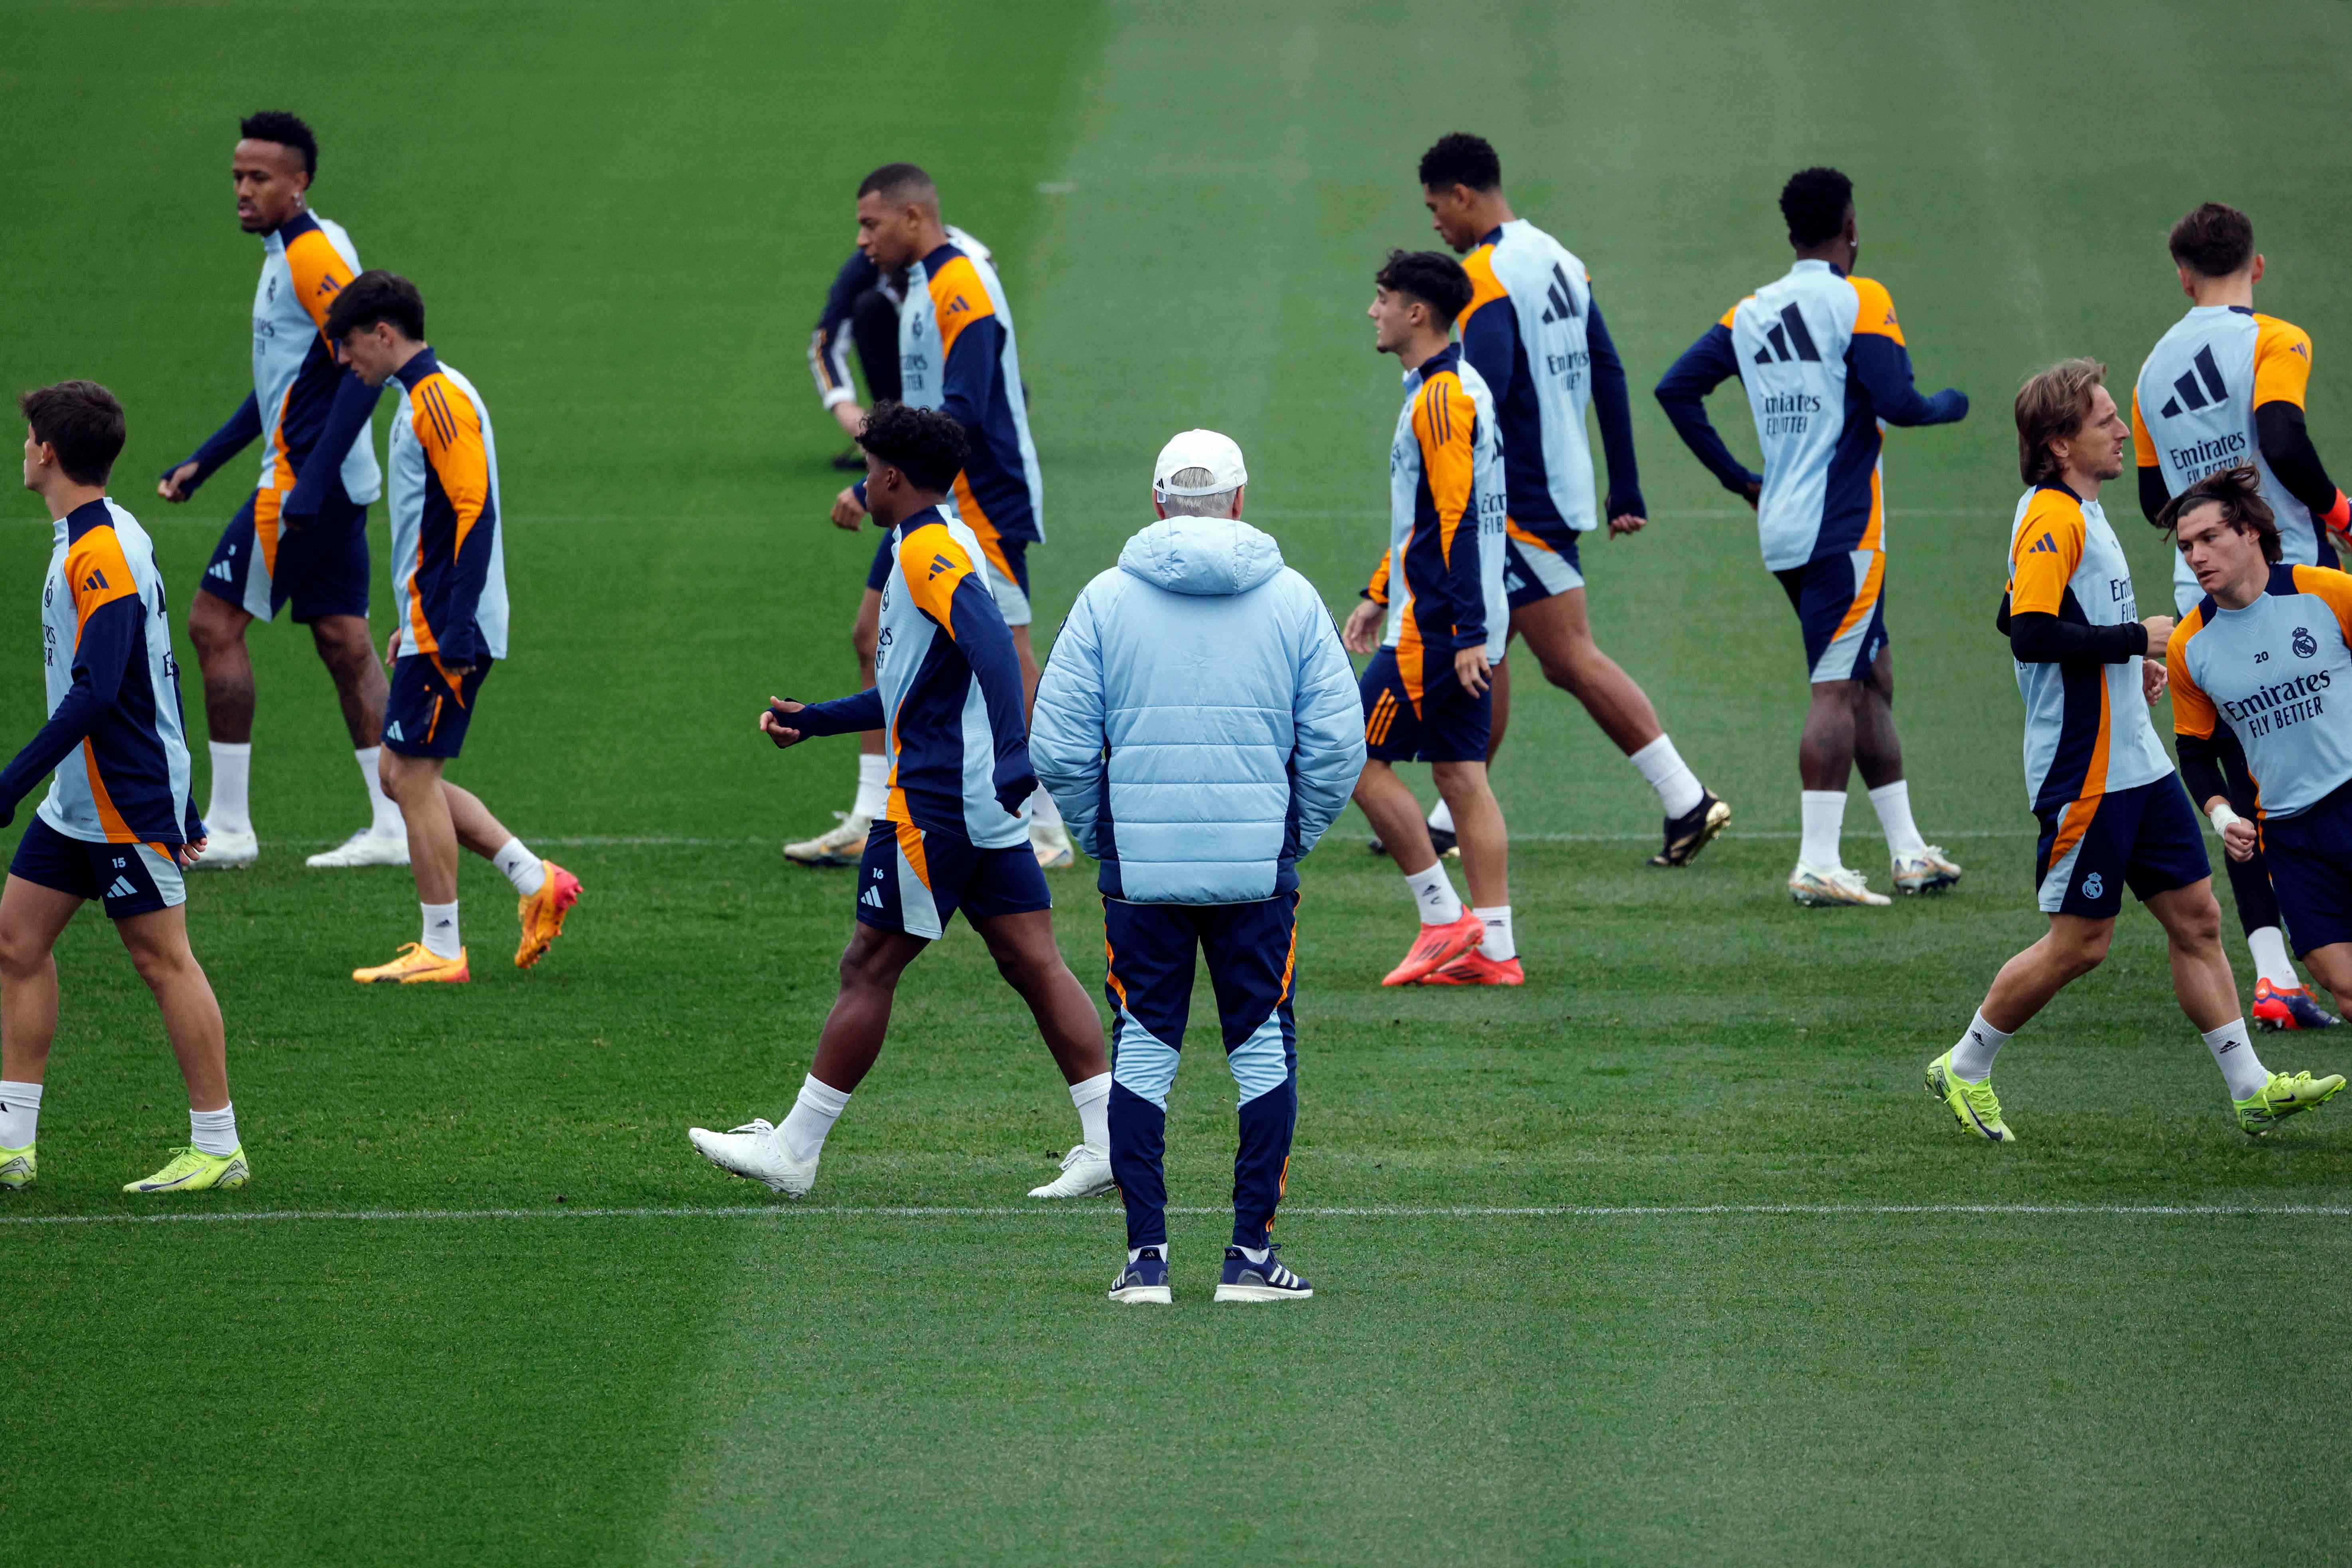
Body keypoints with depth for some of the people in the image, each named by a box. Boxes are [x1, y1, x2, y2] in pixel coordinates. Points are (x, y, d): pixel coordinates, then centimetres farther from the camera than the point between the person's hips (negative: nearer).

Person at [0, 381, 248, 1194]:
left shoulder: (100, 555, -20)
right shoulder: (97, 539, 12)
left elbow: (96, 691, -27)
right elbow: (153, 673, 18)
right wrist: (178, 800, 22)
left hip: (128, 803, -10)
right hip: (78, 802, 10)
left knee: (161, 958, -3)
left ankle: (218, 1148, 3)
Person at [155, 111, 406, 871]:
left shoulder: (314, 255, -14)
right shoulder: (286, 254, 16)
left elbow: (365, 368, -22)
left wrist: (311, 485, -25)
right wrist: (204, 461, 24)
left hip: (307, 479, -10)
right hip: (337, 485, 10)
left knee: (215, 622, -5)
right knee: (343, 641, 9)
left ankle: (228, 826, -3)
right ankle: (392, 827, 7)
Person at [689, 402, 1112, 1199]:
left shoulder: (928, 550, -12)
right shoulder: (945, 545, 20)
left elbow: (993, 648, -27)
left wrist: (1011, 756, -37)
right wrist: (813, 719, 29)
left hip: (935, 800, -10)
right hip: (984, 802, 10)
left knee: (869, 969, -2)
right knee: (1032, 963, 6)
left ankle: (793, 1151, 5)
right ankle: (1111, 1139, 0)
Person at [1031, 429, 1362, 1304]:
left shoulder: (1107, 600, -1)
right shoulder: (1292, 601, 1)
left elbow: (1057, 747, -2)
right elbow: (1338, 746, -1)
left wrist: (1101, 837, 11)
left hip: (1140, 869, 0)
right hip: (1259, 866, 0)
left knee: (1142, 1052, 7)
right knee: (1264, 1050, 8)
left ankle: (1146, 1254, 4)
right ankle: (1251, 1252, 5)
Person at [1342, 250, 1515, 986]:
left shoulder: (1441, 399, -16)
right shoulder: (1456, 387, 15)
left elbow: (1458, 520, -21)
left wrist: (1467, 634, -24)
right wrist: (1379, 595, 28)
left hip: (1436, 625, -10)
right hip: (1466, 629, 10)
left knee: (1363, 760, -3)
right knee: (1461, 774, 9)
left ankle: (1444, 917, -1)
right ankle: (1493, 948, 6)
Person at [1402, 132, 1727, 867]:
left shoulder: (1485, 275, -15)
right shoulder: (1559, 261, 13)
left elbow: (1485, 391, -26)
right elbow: (1608, 375, 15)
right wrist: (1625, 491, 18)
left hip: (1521, 498, -9)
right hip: (1558, 486, 9)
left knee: (1572, 659, -6)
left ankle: (1687, 800, -8)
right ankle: (1455, 818, 19)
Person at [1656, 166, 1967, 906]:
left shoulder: (1751, 313, 12)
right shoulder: (1860, 302, -8)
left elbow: (1676, 388, 10)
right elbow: (1896, 403, -17)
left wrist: (1737, 478, 15)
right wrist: (1949, 405, 5)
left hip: (1783, 529, 7)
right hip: (1843, 525, -7)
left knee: (1871, 679, 16)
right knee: (1837, 689, -9)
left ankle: (1909, 851, 19)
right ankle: (1818, 863, -15)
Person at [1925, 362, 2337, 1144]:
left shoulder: (2075, 513, 15)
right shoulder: (2053, 520, -17)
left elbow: (2025, 620, 25)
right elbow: (2030, 634, -27)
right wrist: (2138, 637, -19)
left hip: (2135, 760, 10)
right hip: (2086, 773, -10)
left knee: (2196, 917, 6)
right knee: (2080, 943, -3)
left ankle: (2251, 1088, 7)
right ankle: (1964, 1071, 13)